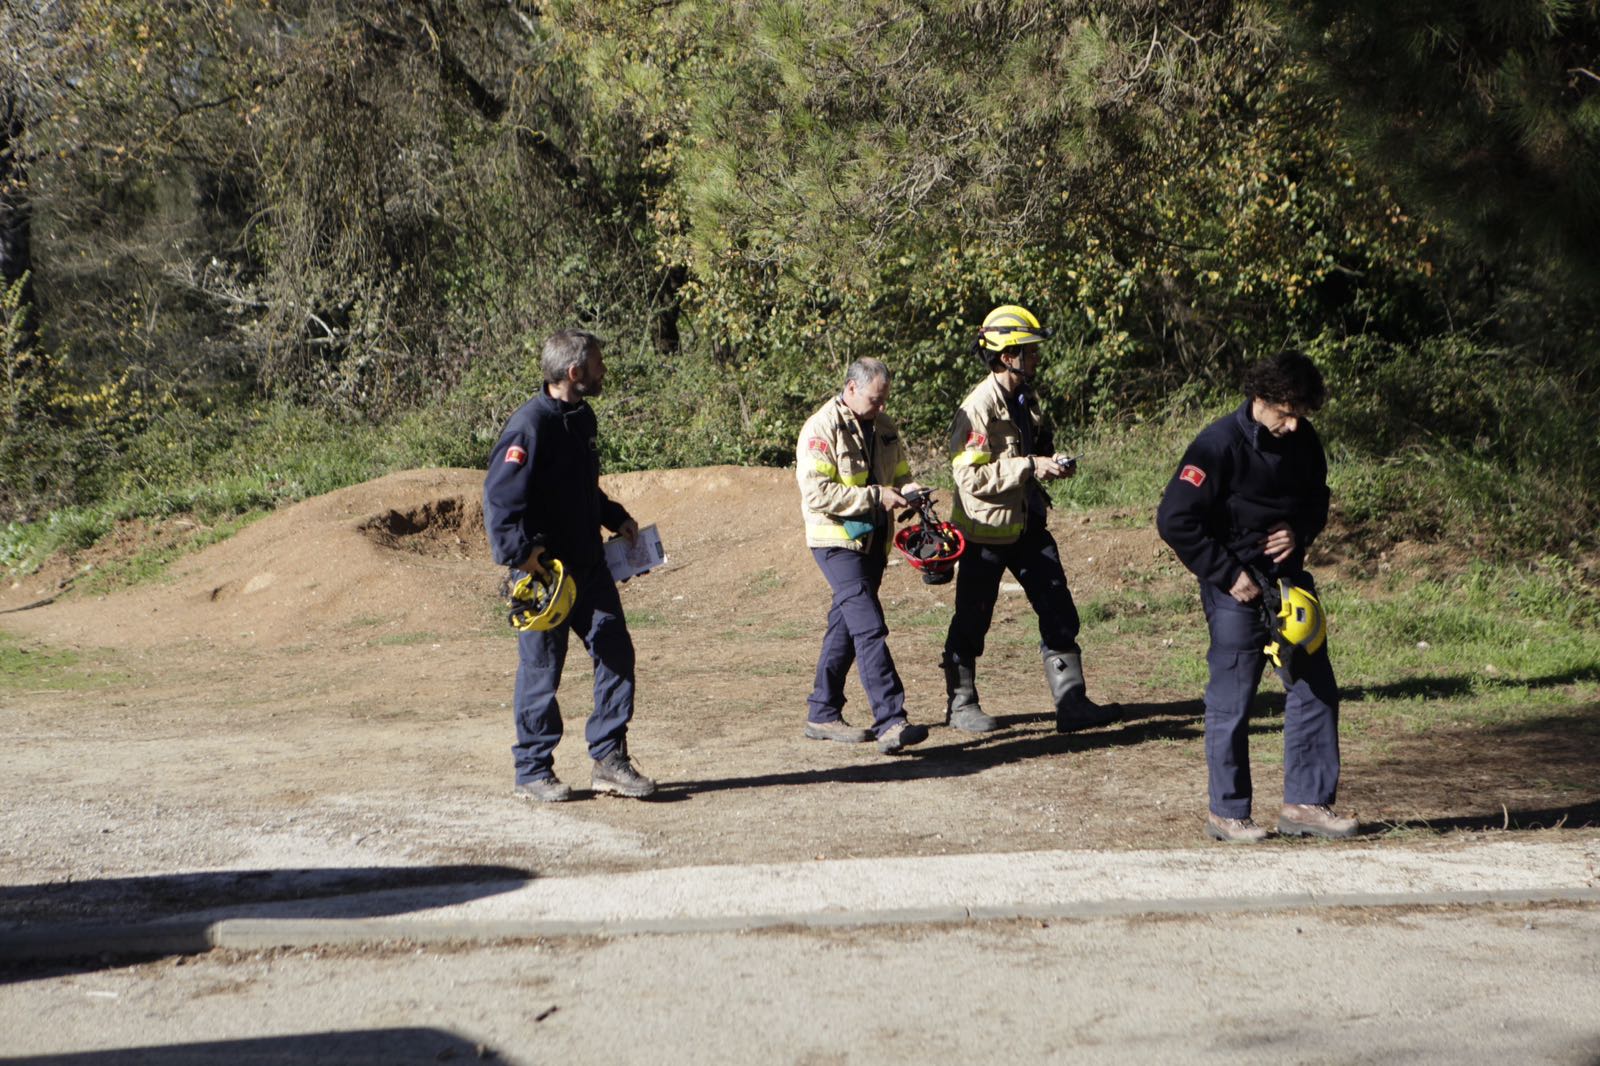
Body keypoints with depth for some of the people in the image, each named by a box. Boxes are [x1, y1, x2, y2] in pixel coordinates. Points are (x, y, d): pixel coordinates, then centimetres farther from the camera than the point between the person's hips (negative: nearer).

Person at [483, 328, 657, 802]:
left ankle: (609, 761, 13)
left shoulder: (581, 417, 12)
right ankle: (532, 772, 12)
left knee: (616, 652, 5)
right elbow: (499, 495, -21)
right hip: (544, 570, -8)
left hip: (588, 565, 8)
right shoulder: (531, 424, -17)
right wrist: (519, 551, -26)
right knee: (541, 669, 1)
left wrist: (615, 517, 17)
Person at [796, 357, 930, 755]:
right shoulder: (821, 429, -12)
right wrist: (875, 496, -22)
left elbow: (899, 472, 25)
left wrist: (904, 490, 0)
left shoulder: (883, 428, 12)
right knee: (869, 628, -16)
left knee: (845, 626, 13)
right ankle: (890, 722, -23)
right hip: (837, 541, -8)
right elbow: (816, 493, -19)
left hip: (873, 541, 8)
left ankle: (822, 714, 21)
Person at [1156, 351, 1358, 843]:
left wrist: (1299, 532, -4)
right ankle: (1226, 812, 10)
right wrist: (1229, 575, -18)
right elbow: (1175, 520, -19)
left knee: (1316, 690, 6)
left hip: (1289, 578, 7)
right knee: (1231, 701, -1)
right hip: (1237, 587, -7)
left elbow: (1317, 501, 19)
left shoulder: (1303, 441, 3)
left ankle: (1306, 803, 15)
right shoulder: (1220, 444, -18)